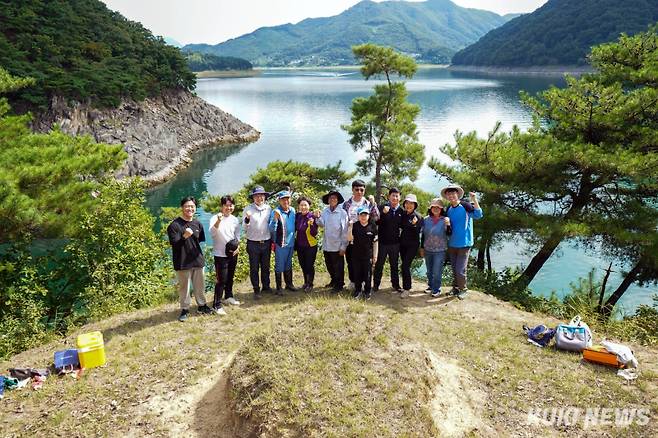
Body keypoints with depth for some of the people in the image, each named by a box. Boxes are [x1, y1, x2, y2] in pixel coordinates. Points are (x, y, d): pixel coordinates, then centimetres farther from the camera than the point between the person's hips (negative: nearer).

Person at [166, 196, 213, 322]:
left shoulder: (198, 224, 6)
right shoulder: (174, 225, -12)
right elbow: (173, 243, -17)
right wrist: (184, 236, -32)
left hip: (198, 260, 5)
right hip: (182, 263, -5)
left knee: (200, 285, 16)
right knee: (184, 287, 5)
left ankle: (201, 305, 33)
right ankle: (185, 309, 20)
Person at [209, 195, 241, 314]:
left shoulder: (235, 220, 6)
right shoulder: (215, 218, -12)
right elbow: (212, 233, -29)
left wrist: (237, 247, -1)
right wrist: (218, 222, -46)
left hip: (233, 253, 6)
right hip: (220, 254, -6)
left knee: (230, 277, 19)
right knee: (221, 279, -7)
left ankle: (229, 296, 39)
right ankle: (216, 305, 0)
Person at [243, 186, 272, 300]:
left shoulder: (269, 208, 3)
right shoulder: (248, 209, -5)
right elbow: (244, 227, -6)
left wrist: (272, 241, 9)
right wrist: (247, 220, -26)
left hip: (266, 242, 3)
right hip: (253, 243, -3)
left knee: (266, 267, 15)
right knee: (254, 268, 6)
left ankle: (266, 286, 31)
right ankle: (256, 289, 18)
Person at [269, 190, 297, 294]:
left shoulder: (292, 210, 2)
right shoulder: (276, 212, -15)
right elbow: (272, 229, -21)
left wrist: (294, 238, 11)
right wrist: (275, 218, -36)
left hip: (291, 242, 6)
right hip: (280, 243, -6)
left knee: (288, 265, 19)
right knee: (279, 266, 4)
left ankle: (289, 283, 33)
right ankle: (279, 287, 15)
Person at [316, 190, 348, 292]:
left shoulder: (342, 213, -12)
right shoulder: (325, 211, 2)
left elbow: (345, 231, -11)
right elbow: (322, 224, 3)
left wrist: (343, 246, -12)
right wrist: (318, 217, -17)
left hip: (337, 245, -5)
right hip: (326, 245, 5)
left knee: (338, 267, 6)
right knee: (329, 265, 20)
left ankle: (339, 285, 21)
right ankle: (334, 280, 39)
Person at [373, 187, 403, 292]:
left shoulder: (401, 210, 2)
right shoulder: (382, 207, -7)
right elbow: (376, 222, -14)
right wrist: (383, 213, -28)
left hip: (395, 242, 3)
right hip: (383, 241, -3)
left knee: (395, 265, 14)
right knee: (379, 264, 8)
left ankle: (395, 285, 25)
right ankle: (376, 285, 19)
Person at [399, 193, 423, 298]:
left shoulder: (418, 216, -11)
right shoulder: (403, 214, 3)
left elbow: (418, 232, -13)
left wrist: (415, 224, -30)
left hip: (413, 245, -5)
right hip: (403, 243, 5)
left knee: (405, 266, -12)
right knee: (405, 265, 11)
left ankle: (407, 289, -5)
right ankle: (406, 285, 23)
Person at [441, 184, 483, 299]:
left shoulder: (465, 206, -12)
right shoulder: (448, 210, 7)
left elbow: (478, 215, -28)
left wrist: (474, 200, -34)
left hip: (464, 244, -6)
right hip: (451, 245, 6)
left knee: (460, 271, -4)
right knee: (454, 269, 16)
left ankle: (463, 289, 18)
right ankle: (455, 288, 32)